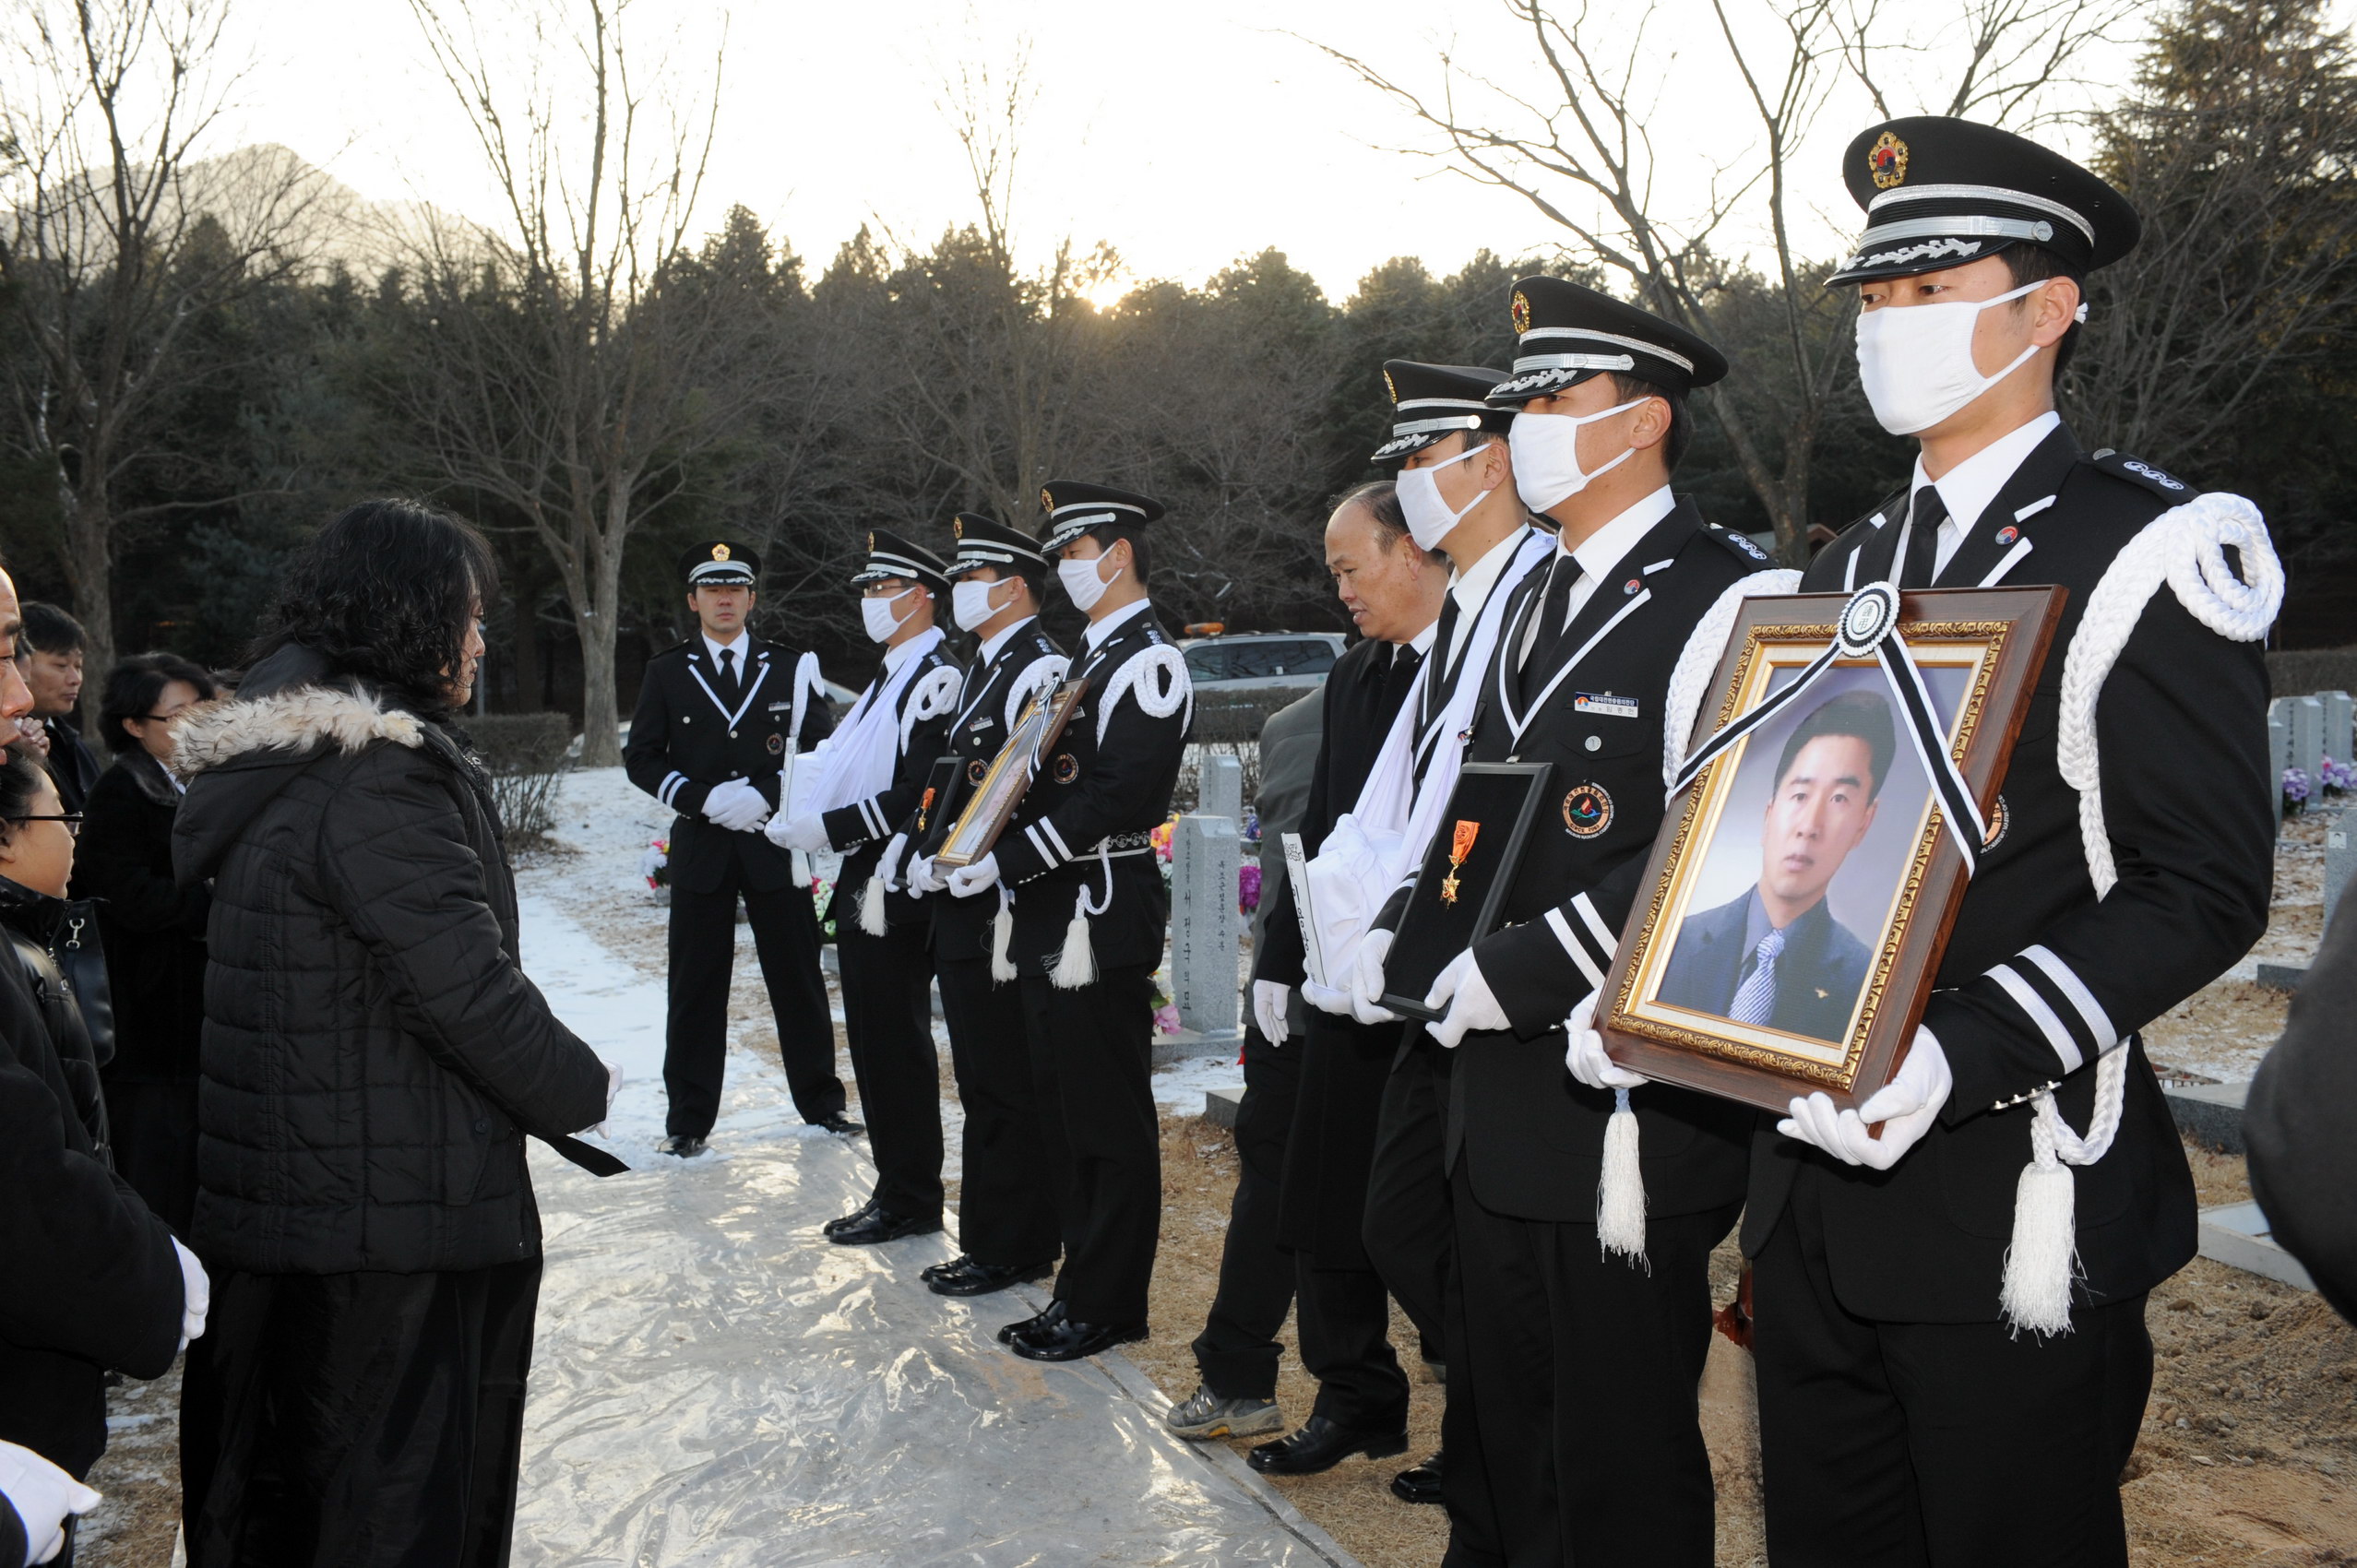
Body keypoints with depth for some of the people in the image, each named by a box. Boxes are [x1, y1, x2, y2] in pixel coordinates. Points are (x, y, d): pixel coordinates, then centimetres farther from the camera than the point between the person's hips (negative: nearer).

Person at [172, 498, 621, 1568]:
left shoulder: (271, 765, 10)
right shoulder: (382, 776, -20)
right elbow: (464, 984, -23)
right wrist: (586, 1095, -7)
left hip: (269, 1199, 10)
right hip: (392, 1215, -9)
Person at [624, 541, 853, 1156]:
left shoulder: (791, 667, 5)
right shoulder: (667, 672, 6)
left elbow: (821, 749, 1)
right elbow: (640, 758, 3)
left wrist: (764, 794, -13)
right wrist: (703, 798, -12)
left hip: (774, 844, 0)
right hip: (699, 847, 0)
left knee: (798, 976, 6)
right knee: (696, 985, 5)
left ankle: (820, 1100, 21)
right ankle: (689, 1118, 16)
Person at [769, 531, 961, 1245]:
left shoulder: (935, 676, -14)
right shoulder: (889, 677, 18)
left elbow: (921, 795, -22)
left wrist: (827, 828, -19)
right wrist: (806, 814, 5)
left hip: (894, 892, -10)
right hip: (864, 887, 10)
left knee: (896, 1047, -2)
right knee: (876, 1046, 15)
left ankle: (910, 1200, 9)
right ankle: (898, 1188, 25)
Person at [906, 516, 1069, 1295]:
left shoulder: (1039, 669, -13)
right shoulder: (981, 669, 17)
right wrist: (927, 860, 10)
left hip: (998, 912, -10)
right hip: (958, 910, 10)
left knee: (1004, 1087, 0)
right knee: (984, 1082, 17)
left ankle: (1008, 1250, 11)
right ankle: (991, 1237, 28)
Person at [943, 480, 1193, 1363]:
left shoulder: (1148, 663, -12)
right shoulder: (1086, 659, 18)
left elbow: (1108, 800, -20)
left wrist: (1004, 861, -20)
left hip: (1102, 916, -10)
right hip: (1054, 916, 10)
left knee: (1110, 1122, 0)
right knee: (1063, 1114, 15)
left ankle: (1107, 1307, 10)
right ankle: (1083, 1284, 26)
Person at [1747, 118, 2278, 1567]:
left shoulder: (2143, 551, -9)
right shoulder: (1848, 570, 13)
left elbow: (2206, 888, -14)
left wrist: (1955, 1054, -25)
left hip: (2016, 1209, -6)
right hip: (1818, 1180, 7)